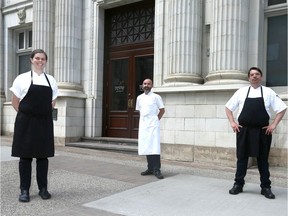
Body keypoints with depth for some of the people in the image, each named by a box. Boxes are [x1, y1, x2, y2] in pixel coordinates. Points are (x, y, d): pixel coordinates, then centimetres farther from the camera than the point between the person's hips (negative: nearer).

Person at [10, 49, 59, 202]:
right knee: (25, 156, 3)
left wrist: (44, 113, 6)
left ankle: (43, 188, 18)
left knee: (43, 156, 7)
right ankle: (24, 190, 12)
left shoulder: (51, 80, 10)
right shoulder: (22, 78, 1)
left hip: (44, 123, 3)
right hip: (26, 122, -2)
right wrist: (26, 114, -1)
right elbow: (15, 102, 3)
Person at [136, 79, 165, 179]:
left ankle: (157, 170, -8)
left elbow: (162, 110, 3)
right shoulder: (139, 98, 13)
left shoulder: (156, 97, -1)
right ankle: (150, 169, 16)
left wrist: (156, 120, 0)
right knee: (146, 147, 7)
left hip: (153, 125, -5)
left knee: (154, 147, -10)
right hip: (143, 125, 5)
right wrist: (140, 125, 13)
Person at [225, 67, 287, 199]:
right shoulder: (241, 92, 5)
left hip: (262, 131, 0)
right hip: (244, 130, 1)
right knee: (242, 158, 7)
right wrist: (232, 122, 1)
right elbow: (228, 107, 11)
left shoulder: (268, 92, 4)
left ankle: (266, 187, 19)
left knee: (262, 159, 8)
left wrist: (274, 125, -3)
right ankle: (238, 184, 19)